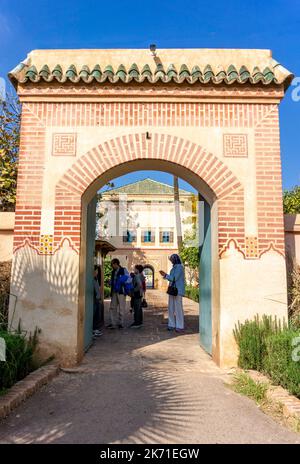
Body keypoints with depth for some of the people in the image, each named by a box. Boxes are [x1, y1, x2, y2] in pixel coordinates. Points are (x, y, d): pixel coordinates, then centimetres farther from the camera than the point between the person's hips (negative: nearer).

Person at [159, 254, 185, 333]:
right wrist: (165, 275, 9)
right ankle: (172, 325, 17)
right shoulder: (174, 267, 14)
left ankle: (180, 327, 0)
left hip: (178, 291, -9)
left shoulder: (179, 267, -12)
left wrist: (165, 275, -8)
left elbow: (174, 278, -17)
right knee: (171, 308, 10)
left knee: (178, 308, -5)